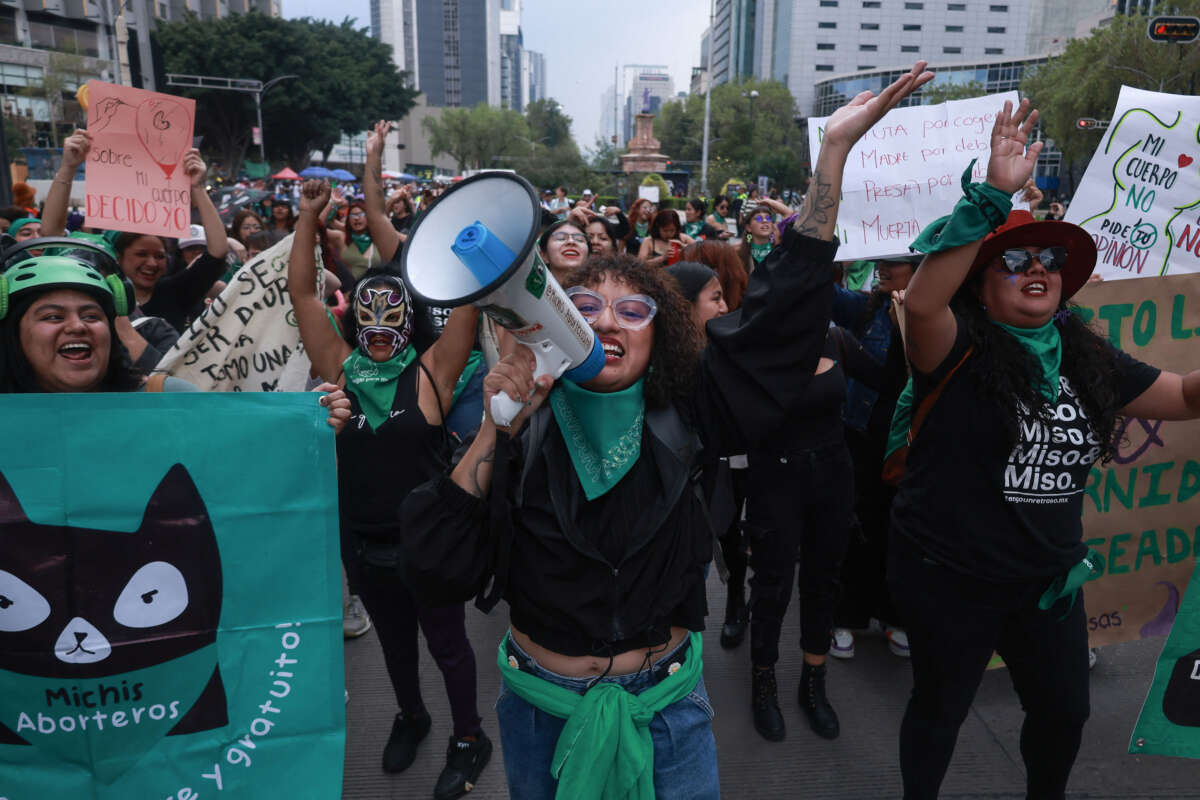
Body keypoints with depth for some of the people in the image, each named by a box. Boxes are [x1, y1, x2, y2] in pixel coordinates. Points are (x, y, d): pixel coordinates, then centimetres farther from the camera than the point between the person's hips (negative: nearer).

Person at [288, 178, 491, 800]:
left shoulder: (431, 369, -10)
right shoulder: (339, 368, -2)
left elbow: (468, 297, -18)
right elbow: (302, 293, -5)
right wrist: (309, 217, -9)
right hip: (362, 539, 4)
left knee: (446, 642, 13)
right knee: (393, 639, 24)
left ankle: (468, 736, 33)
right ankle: (410, 718, 48)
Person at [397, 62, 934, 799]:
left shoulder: (683, 418, -10)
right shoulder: (523, 429, -14)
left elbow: (781, 314, -15)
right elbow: (438, 573, -19)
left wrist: (834, 154, -18)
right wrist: (493, 437, -27)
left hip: (668, 707, 1)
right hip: (542, 708, 0)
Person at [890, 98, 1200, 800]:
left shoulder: (1089, 360, 3)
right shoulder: (958, 353, -17)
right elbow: (921, 302, -38)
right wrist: (994, 197, -40)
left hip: (1049, 579, 6)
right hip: (949, 580, -6)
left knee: (1065, 711, 25)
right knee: (940, 710, 15)